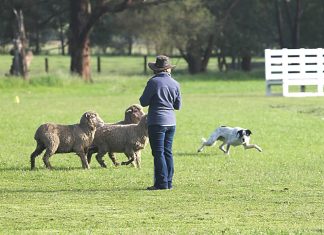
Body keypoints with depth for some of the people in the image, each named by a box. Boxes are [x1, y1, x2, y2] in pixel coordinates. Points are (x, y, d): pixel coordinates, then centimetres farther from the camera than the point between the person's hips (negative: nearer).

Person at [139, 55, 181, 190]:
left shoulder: (153, 82, -10)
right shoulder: (175, 84, 6)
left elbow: (143, 102, -5)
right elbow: (178, 106, 14)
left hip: (157, 122, -5)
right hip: (171, 122, 6)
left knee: (158, 153, -4)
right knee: (168, 152, 11)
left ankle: (161, 183, -7)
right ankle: (169, 183, 11)